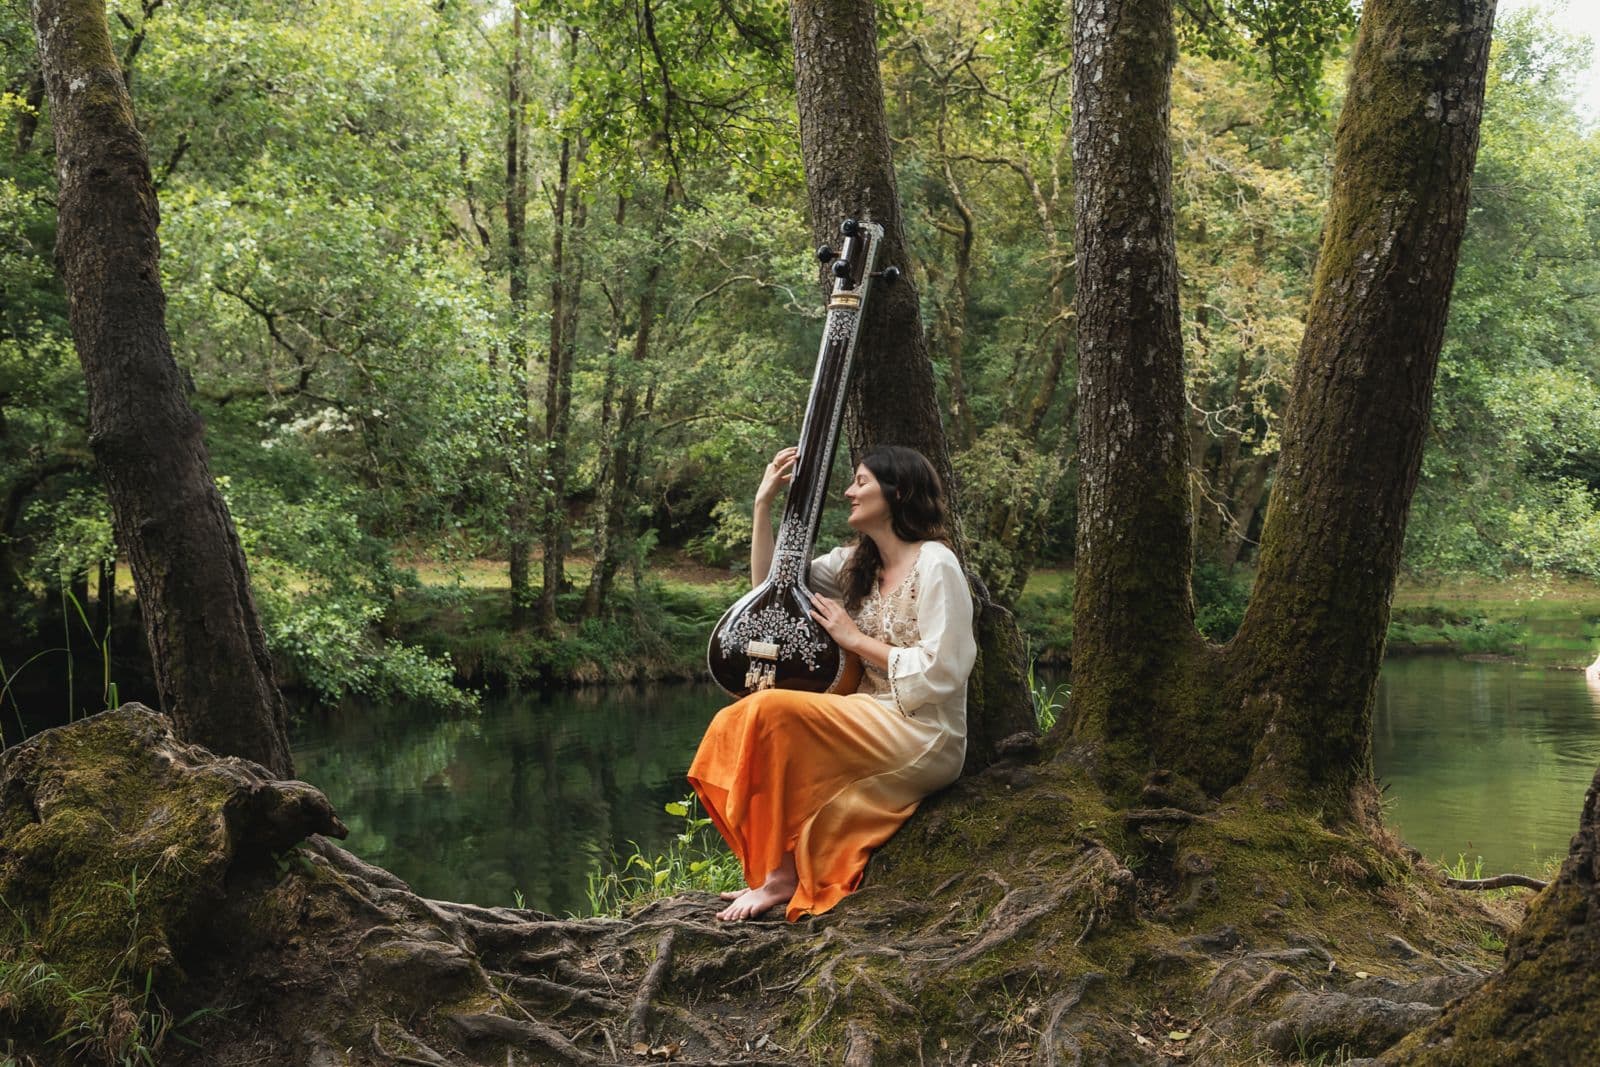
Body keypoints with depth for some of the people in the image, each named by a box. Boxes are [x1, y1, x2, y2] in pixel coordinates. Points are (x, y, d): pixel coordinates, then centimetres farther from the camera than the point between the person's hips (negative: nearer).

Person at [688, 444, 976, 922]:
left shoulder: (935, 565, -10)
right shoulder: (857, 564, 14)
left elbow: (939, 672, -17)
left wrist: (856, 639, -11)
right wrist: (764, 503, 11)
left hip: (924, 738, -8)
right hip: (871, 722, 8)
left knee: (774, 712, -25)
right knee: (734, 725, -9)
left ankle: (783, 874, -17)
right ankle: (775, 869, -11)